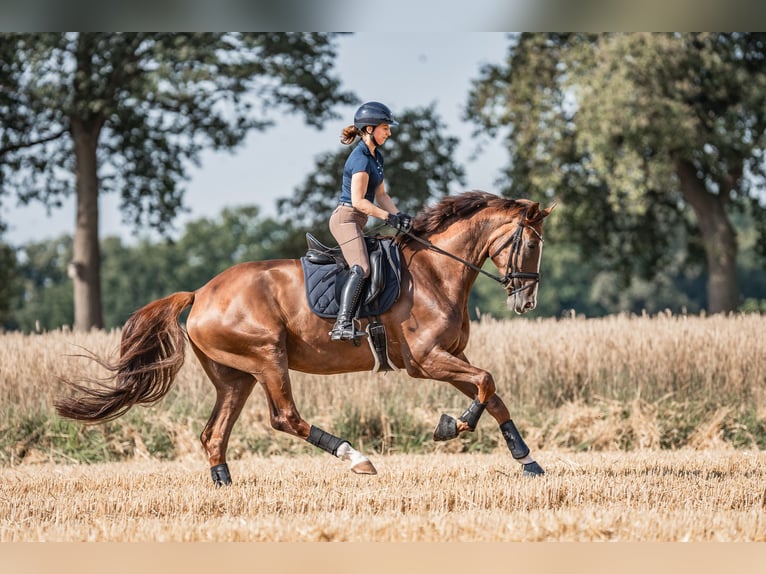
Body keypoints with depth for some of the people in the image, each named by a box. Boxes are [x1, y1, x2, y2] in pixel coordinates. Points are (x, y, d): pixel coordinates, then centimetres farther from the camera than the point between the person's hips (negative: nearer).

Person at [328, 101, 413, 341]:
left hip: (356, 222, 11)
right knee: (360, 268, -25)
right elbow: (358, 200, -20)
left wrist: (399, 215, 2)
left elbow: (381, 195, 16)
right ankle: (343, 324, -37)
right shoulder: (361, 158, -16)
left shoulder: (376, 156, 15)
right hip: (346, 218, -11)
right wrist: (388, 216, -18)